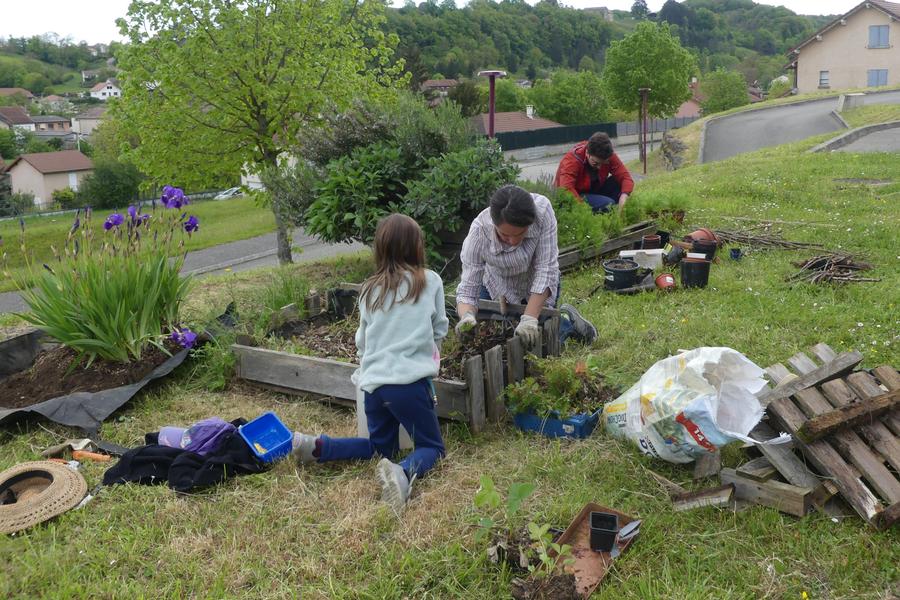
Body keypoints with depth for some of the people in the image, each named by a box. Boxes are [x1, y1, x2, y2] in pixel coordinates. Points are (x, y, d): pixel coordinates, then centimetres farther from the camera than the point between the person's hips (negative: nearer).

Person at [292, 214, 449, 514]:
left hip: (373, 383, 5)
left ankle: (318, 447, 7)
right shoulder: (430, 281, 1)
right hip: (411, 381, -5)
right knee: (431, 446, 12)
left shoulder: (369, 289, 11)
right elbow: (439, 330, 12)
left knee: (382, 446, 25)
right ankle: (404, 472, -21)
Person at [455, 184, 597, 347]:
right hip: (498, 286, 1)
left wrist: (529, 318, -39)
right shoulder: (478, 233, -34)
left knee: (536, 342, -8)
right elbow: (467, 289, -29)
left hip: (538, 288, -1)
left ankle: (567, 319, 19)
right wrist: (467, 317, -51)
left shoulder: (542, 209, -35)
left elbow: (546, 268, -32)